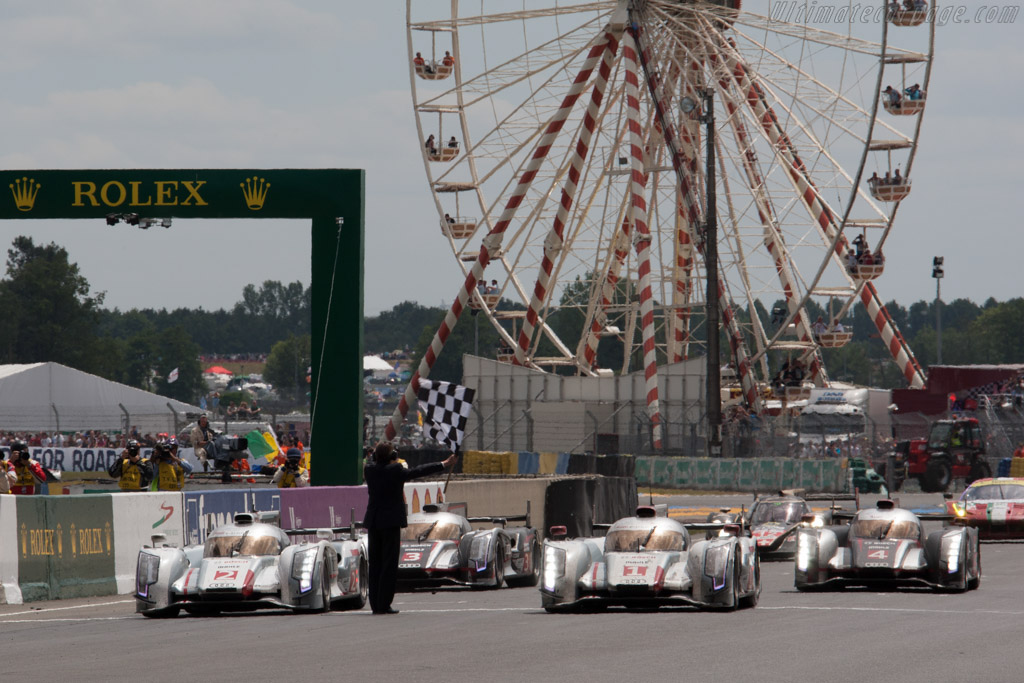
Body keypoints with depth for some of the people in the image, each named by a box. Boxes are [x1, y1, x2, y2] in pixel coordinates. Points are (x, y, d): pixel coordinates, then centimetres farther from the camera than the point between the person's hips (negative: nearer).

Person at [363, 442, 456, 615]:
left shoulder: (369, 470, 2)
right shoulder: (395, 471, -11)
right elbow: (418, 471, -2)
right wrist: (444, 464, 9)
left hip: (372, 522, 5)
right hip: (391, 522, -5)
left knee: (375, 564, 10)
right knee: (389, 564, -2)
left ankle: (375, 604, 10)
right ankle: (383, 605, -6)